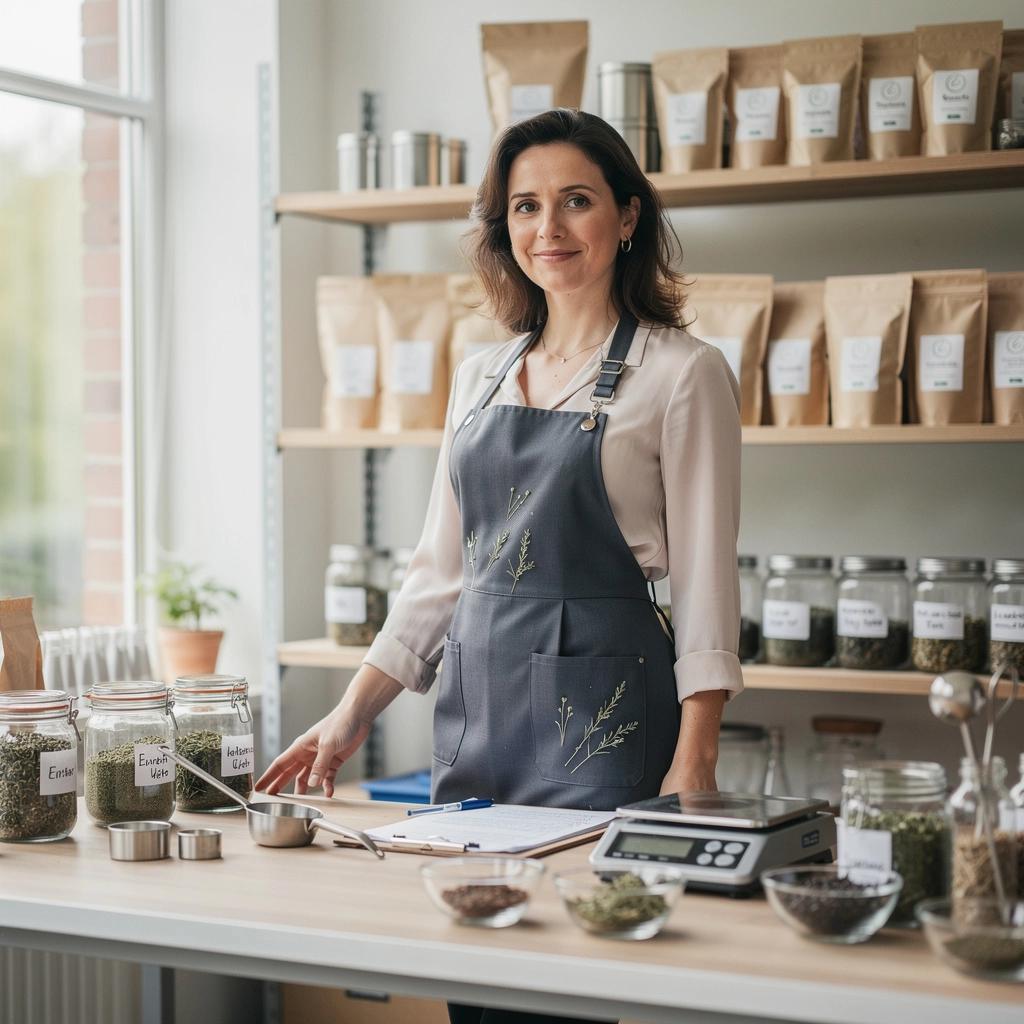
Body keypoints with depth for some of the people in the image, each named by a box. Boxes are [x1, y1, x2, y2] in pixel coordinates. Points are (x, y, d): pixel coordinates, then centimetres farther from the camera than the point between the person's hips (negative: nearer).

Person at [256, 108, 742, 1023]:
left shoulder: (682, 373, -3)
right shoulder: (482, 378, 14)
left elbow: (705, 583, -6)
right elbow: (441, 571, 16)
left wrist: (694, 763, -14)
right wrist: (351, 717, 9)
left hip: (601, 712, -5)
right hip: (476, 708, 6)